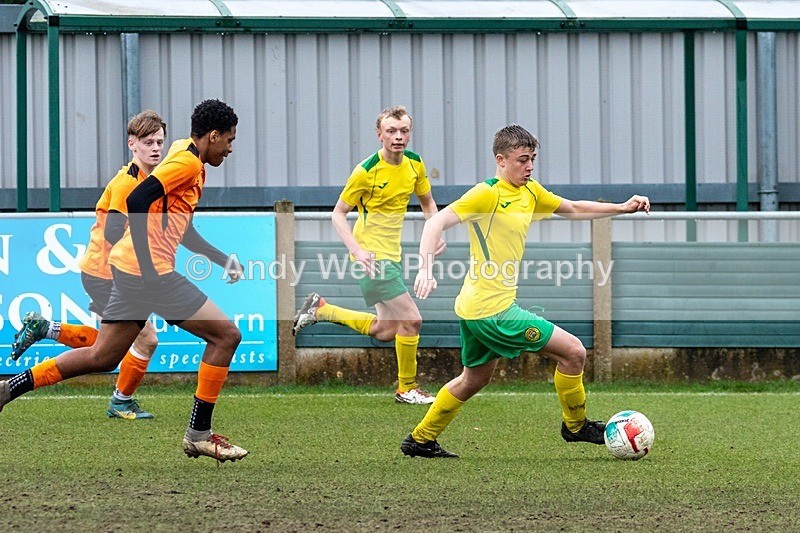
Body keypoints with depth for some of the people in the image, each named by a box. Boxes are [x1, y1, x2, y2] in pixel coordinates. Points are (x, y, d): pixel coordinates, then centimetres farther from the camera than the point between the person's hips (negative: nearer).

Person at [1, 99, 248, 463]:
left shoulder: (191, 165, 21)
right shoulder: (187, 162, -10)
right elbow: (137, 201, -23)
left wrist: (222, 260, 28)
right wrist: (149, 268, -24)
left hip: (130, 269, 10)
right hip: (150, 270, -10)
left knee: (101, 358, 13)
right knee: (225, 335, -4)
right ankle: (199, 435, -1)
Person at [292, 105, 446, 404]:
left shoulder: (415, 164, 2)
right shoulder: (366, 171, -17)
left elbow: (427, 203, 18)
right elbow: (338, 214, -10)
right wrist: (357, 251, -24)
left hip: (392, 255, 8)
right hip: (371, 256, -8)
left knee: (385, 332, 13)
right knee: (411, 319, -12)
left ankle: (321, 309, 26)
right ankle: (407, 388, 5)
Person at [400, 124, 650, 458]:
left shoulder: (530, 192, 11)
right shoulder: (487, 194, -15)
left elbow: (573, 209, 25)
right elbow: (437, 222, -22)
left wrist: (622, 208, 16)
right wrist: (426, 269, -35)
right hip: (493, 309, -10)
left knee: (474, 379, 25)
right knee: (573, 352, -5)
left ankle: (420, 441, 32)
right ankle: (576, 426, 13)